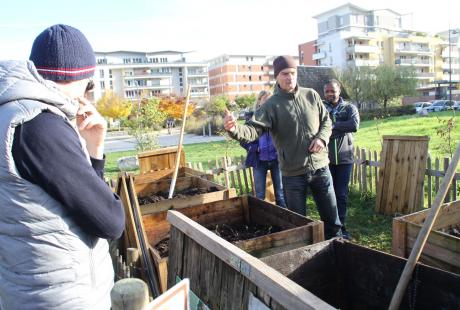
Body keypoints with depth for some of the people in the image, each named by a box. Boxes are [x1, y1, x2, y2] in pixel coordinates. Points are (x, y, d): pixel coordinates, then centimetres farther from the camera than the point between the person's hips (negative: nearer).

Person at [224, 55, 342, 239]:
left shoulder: (311, 95, 2)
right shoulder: (271, 105, -10)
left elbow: (326, 120, 13)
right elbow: (254, 130, -22)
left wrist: (322, 137, -8)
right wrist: (235, 129, -43)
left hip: (320, 167, 3)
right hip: (293, 174, -3)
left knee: (331, 216, 17)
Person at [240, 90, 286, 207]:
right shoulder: (251, 117, -1)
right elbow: (244, 141, 1)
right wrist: (256, 148, -14)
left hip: (276, 159, 1)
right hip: (259, 160, 0)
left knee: (280, 194, 10)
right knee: (259, 195, 7)